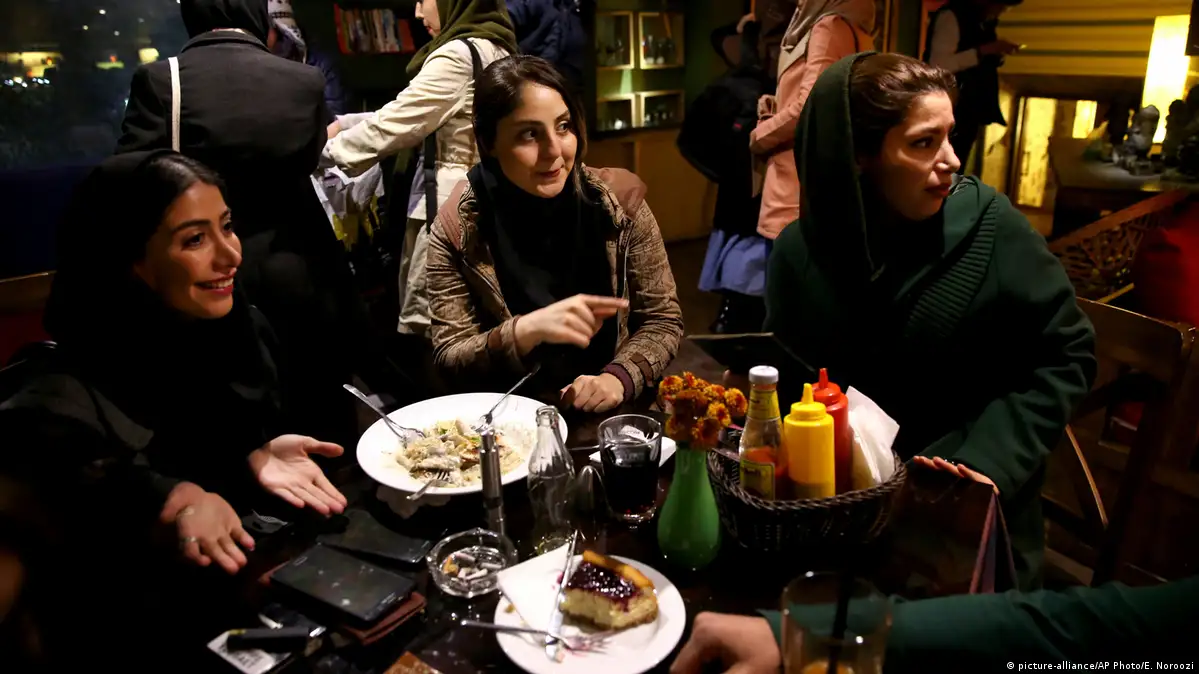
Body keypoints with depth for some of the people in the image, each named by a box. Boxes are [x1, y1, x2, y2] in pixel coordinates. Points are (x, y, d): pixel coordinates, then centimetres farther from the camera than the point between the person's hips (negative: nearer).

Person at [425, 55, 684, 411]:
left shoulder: (619, 199, -6)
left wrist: (618, 378, -18)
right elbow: (449, 356, -9)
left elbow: (663, 319, 0)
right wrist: (527, 330, -26)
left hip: (616, 412, 3)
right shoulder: (457, 227, -9)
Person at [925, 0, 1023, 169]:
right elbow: (938, 65, -21)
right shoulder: (951, 16, -10)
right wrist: (984, 50, -22)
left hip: (971, 111, 8)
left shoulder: (984, 23, 15)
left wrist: (996, 53, 3)